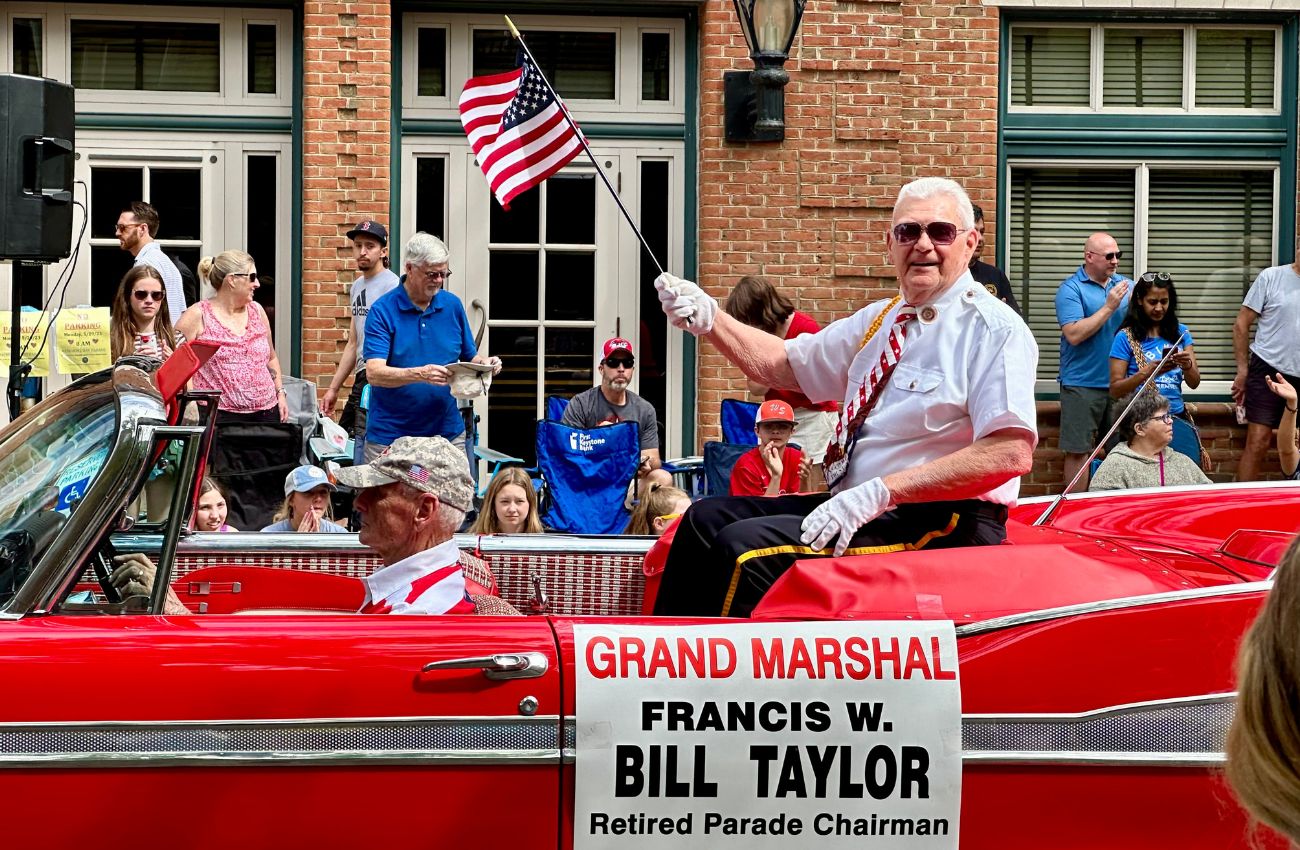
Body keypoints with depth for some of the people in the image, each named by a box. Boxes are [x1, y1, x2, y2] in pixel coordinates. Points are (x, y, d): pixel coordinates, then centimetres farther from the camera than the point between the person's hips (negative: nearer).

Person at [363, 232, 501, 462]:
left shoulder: (452, 305, 8)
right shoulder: (382, 311, -6)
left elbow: (470, 357, 18)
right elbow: (374, 373, -16)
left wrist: (485, 363, -6)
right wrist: (420, 374, -31)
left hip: (448, 433, 3)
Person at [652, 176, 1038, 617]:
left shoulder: (994, 328, -11)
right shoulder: (881, 320, 15)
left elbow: (1010, 453, -22)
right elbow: (780, 364, 21)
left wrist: (879, 492, -25)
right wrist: (708, 318, 1)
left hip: (941, 522, -9)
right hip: (854, 506, 9)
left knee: (747, 548, -23)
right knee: (707, 519, 3)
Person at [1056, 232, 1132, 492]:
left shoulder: (1125, 285, 11)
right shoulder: (1071, 289, -6)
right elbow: (1074, 334, -17)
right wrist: (1109, 307, -17)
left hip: (1120, 383, 5)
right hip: (1083, 385, -5)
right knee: (1078, 451, -3)